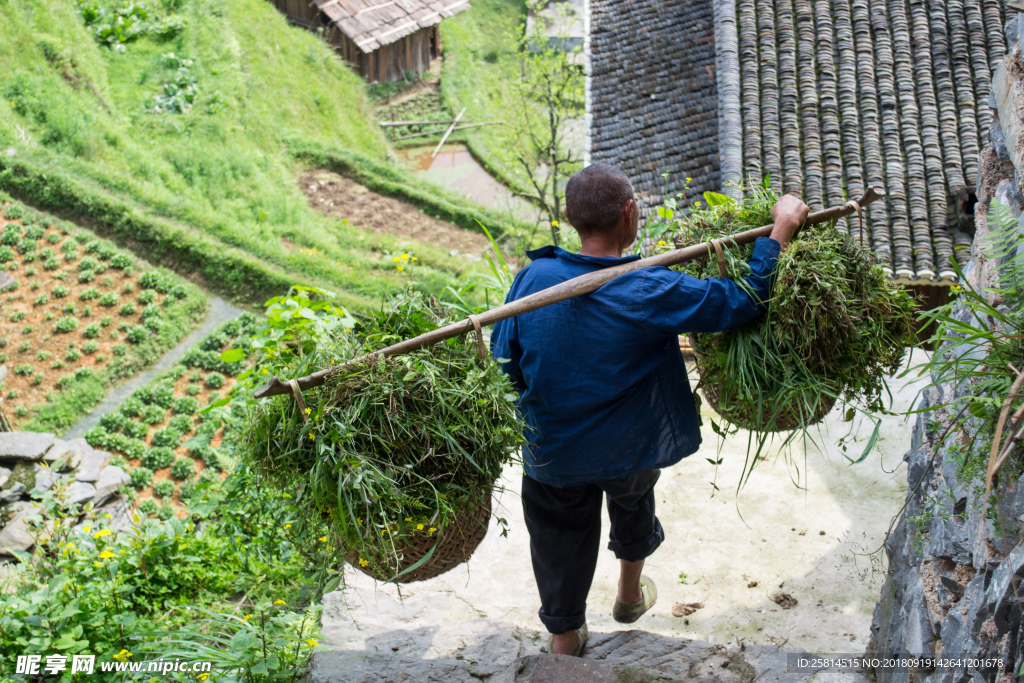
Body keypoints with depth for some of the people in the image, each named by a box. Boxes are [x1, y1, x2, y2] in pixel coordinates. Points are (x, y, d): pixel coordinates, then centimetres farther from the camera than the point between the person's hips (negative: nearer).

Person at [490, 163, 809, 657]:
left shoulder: (534, 279, -21)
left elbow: (504, 358, -10)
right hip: (631, 449, 0)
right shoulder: (649, 293, -28)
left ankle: (564, 639, 38)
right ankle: (630, 594, 56)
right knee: (633, 500, 32)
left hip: (554, 454, 0)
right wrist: (781, 227, -12)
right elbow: (744, 301, -21)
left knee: (562, 543, 21)